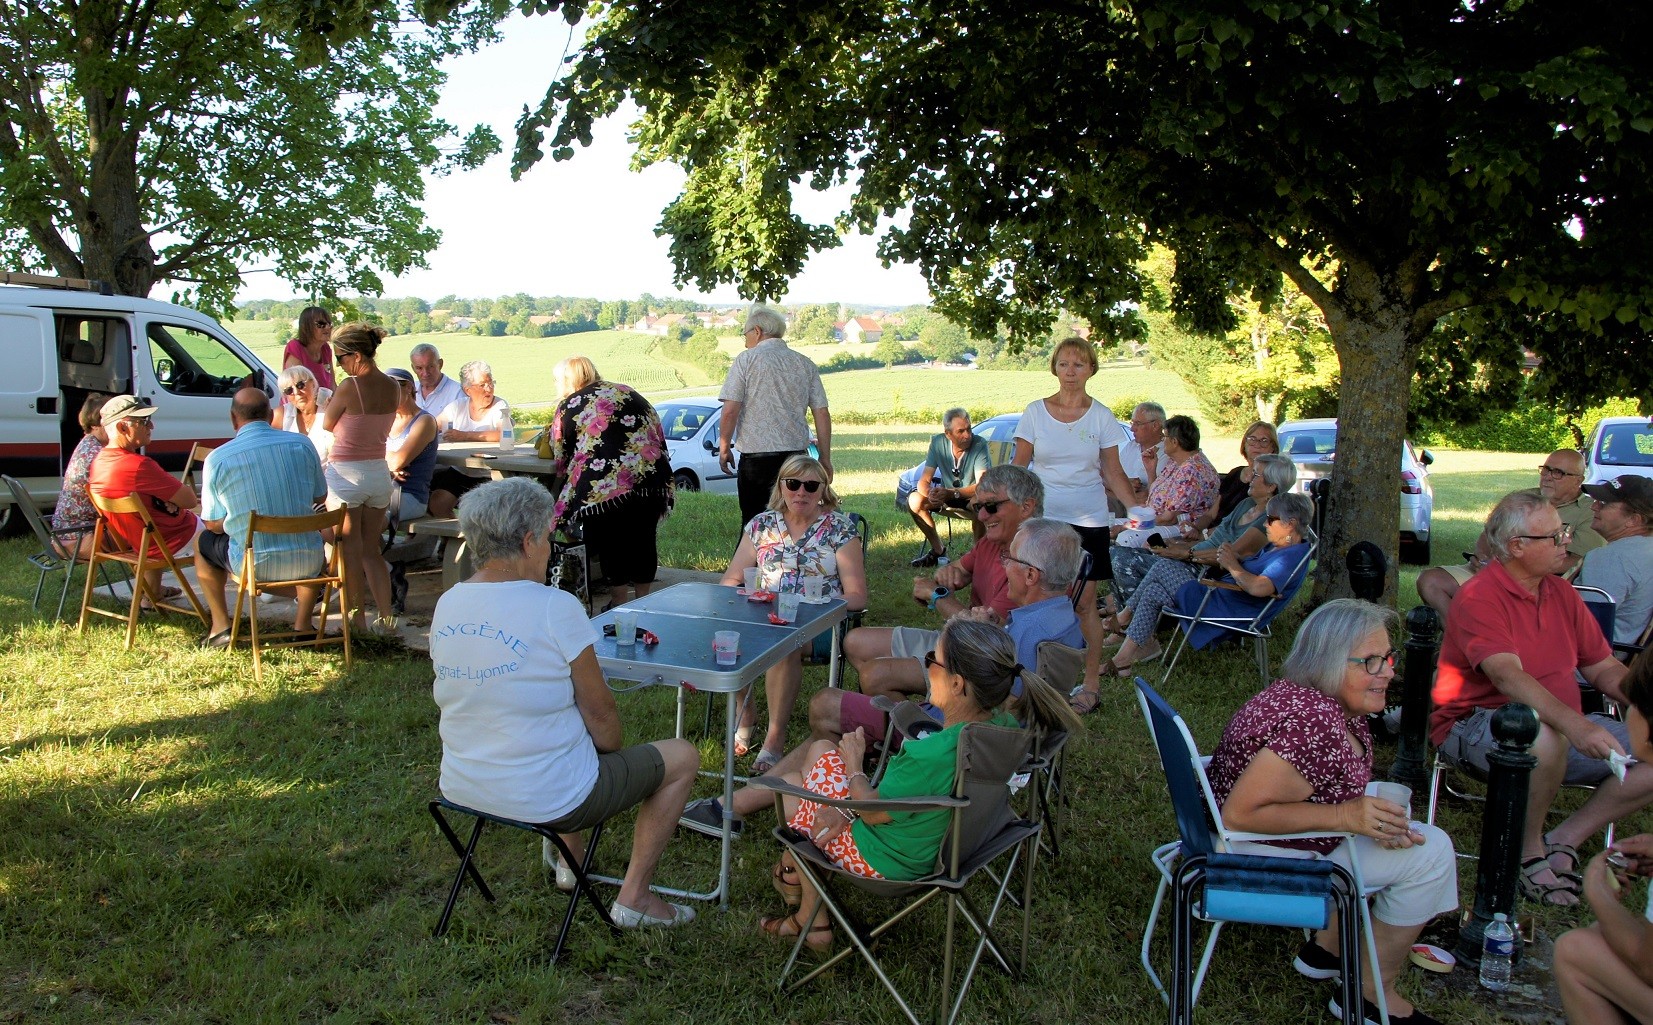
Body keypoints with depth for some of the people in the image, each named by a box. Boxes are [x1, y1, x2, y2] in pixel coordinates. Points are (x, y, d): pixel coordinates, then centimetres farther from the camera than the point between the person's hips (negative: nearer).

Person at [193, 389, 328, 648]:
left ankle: (221, 626, 28)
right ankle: (303, 624, 33)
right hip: (305, 562, 2)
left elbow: (215, 525, -1)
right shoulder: (302, 444, -3)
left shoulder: (217, 458, -8)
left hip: (254, 565, -2)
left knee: (203, 542, 29)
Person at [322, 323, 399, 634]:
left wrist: (331, 400, 10)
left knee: (350, 550, 7)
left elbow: (327, 425, -4)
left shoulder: (349, 387, -18)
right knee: (371, 550, 14)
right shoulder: (393, 388, 0)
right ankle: (386, 617, 10)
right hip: (379, 472, 6)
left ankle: (358, 617, 14)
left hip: (345, 475, -6)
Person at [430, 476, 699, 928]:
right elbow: (600, 713, -14)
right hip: (546, 801, -7)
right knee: (682, 757, 12)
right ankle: (634, 898, 15)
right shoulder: (554, 608, -22)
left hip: (463, 789, 8)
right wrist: (614, 750, 8)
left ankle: (570, 863, 44)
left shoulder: (445, 606, -2)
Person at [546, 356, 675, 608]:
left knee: (611, 543, 7)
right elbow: (659, 435, 23)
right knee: (644, 539, 14)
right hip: (652, 481, 5)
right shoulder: (629, 393, 22)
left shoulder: (568, 407, 10)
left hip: (604, 486, -5)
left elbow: (559, 461, 14)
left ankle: (619, 604, 14)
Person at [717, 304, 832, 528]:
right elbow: (822, 413, 7)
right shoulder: (805, 364, 9)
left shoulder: (746, 360, -3)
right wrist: (825, 459, 12)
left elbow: (730, 411, -10)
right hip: (796, 453, 4)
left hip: (755, 454, -4)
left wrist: (724, 447, 3)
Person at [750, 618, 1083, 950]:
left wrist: (854, 767, -2)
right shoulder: (1002, 723, -16)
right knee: (821, 750, 21)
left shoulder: (934, 755, -40)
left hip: (888, 862, -8)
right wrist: (850, 805, -5)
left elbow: (873, 812, -23)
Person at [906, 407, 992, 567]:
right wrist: (931, 494, -38)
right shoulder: (938, 443, -14)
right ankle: (937, 549, -2)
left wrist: (950, 493, -46)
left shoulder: (979, 444, -24)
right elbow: (924, 481, -13)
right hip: (947, 494, 4)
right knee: (914, 500, -20)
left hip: (972, 496, -4)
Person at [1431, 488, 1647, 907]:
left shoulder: (1562, 594, 10)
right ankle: (1528, 851, -14)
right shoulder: (1479, 597, -16)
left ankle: (1563, 841, 0)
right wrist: (1574, 724, -42)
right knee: (1546, 735, -38)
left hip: (1565, 727, 8)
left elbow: (1604, 669, 10)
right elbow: (1508, 676, -29)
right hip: (1477, 727, -8)